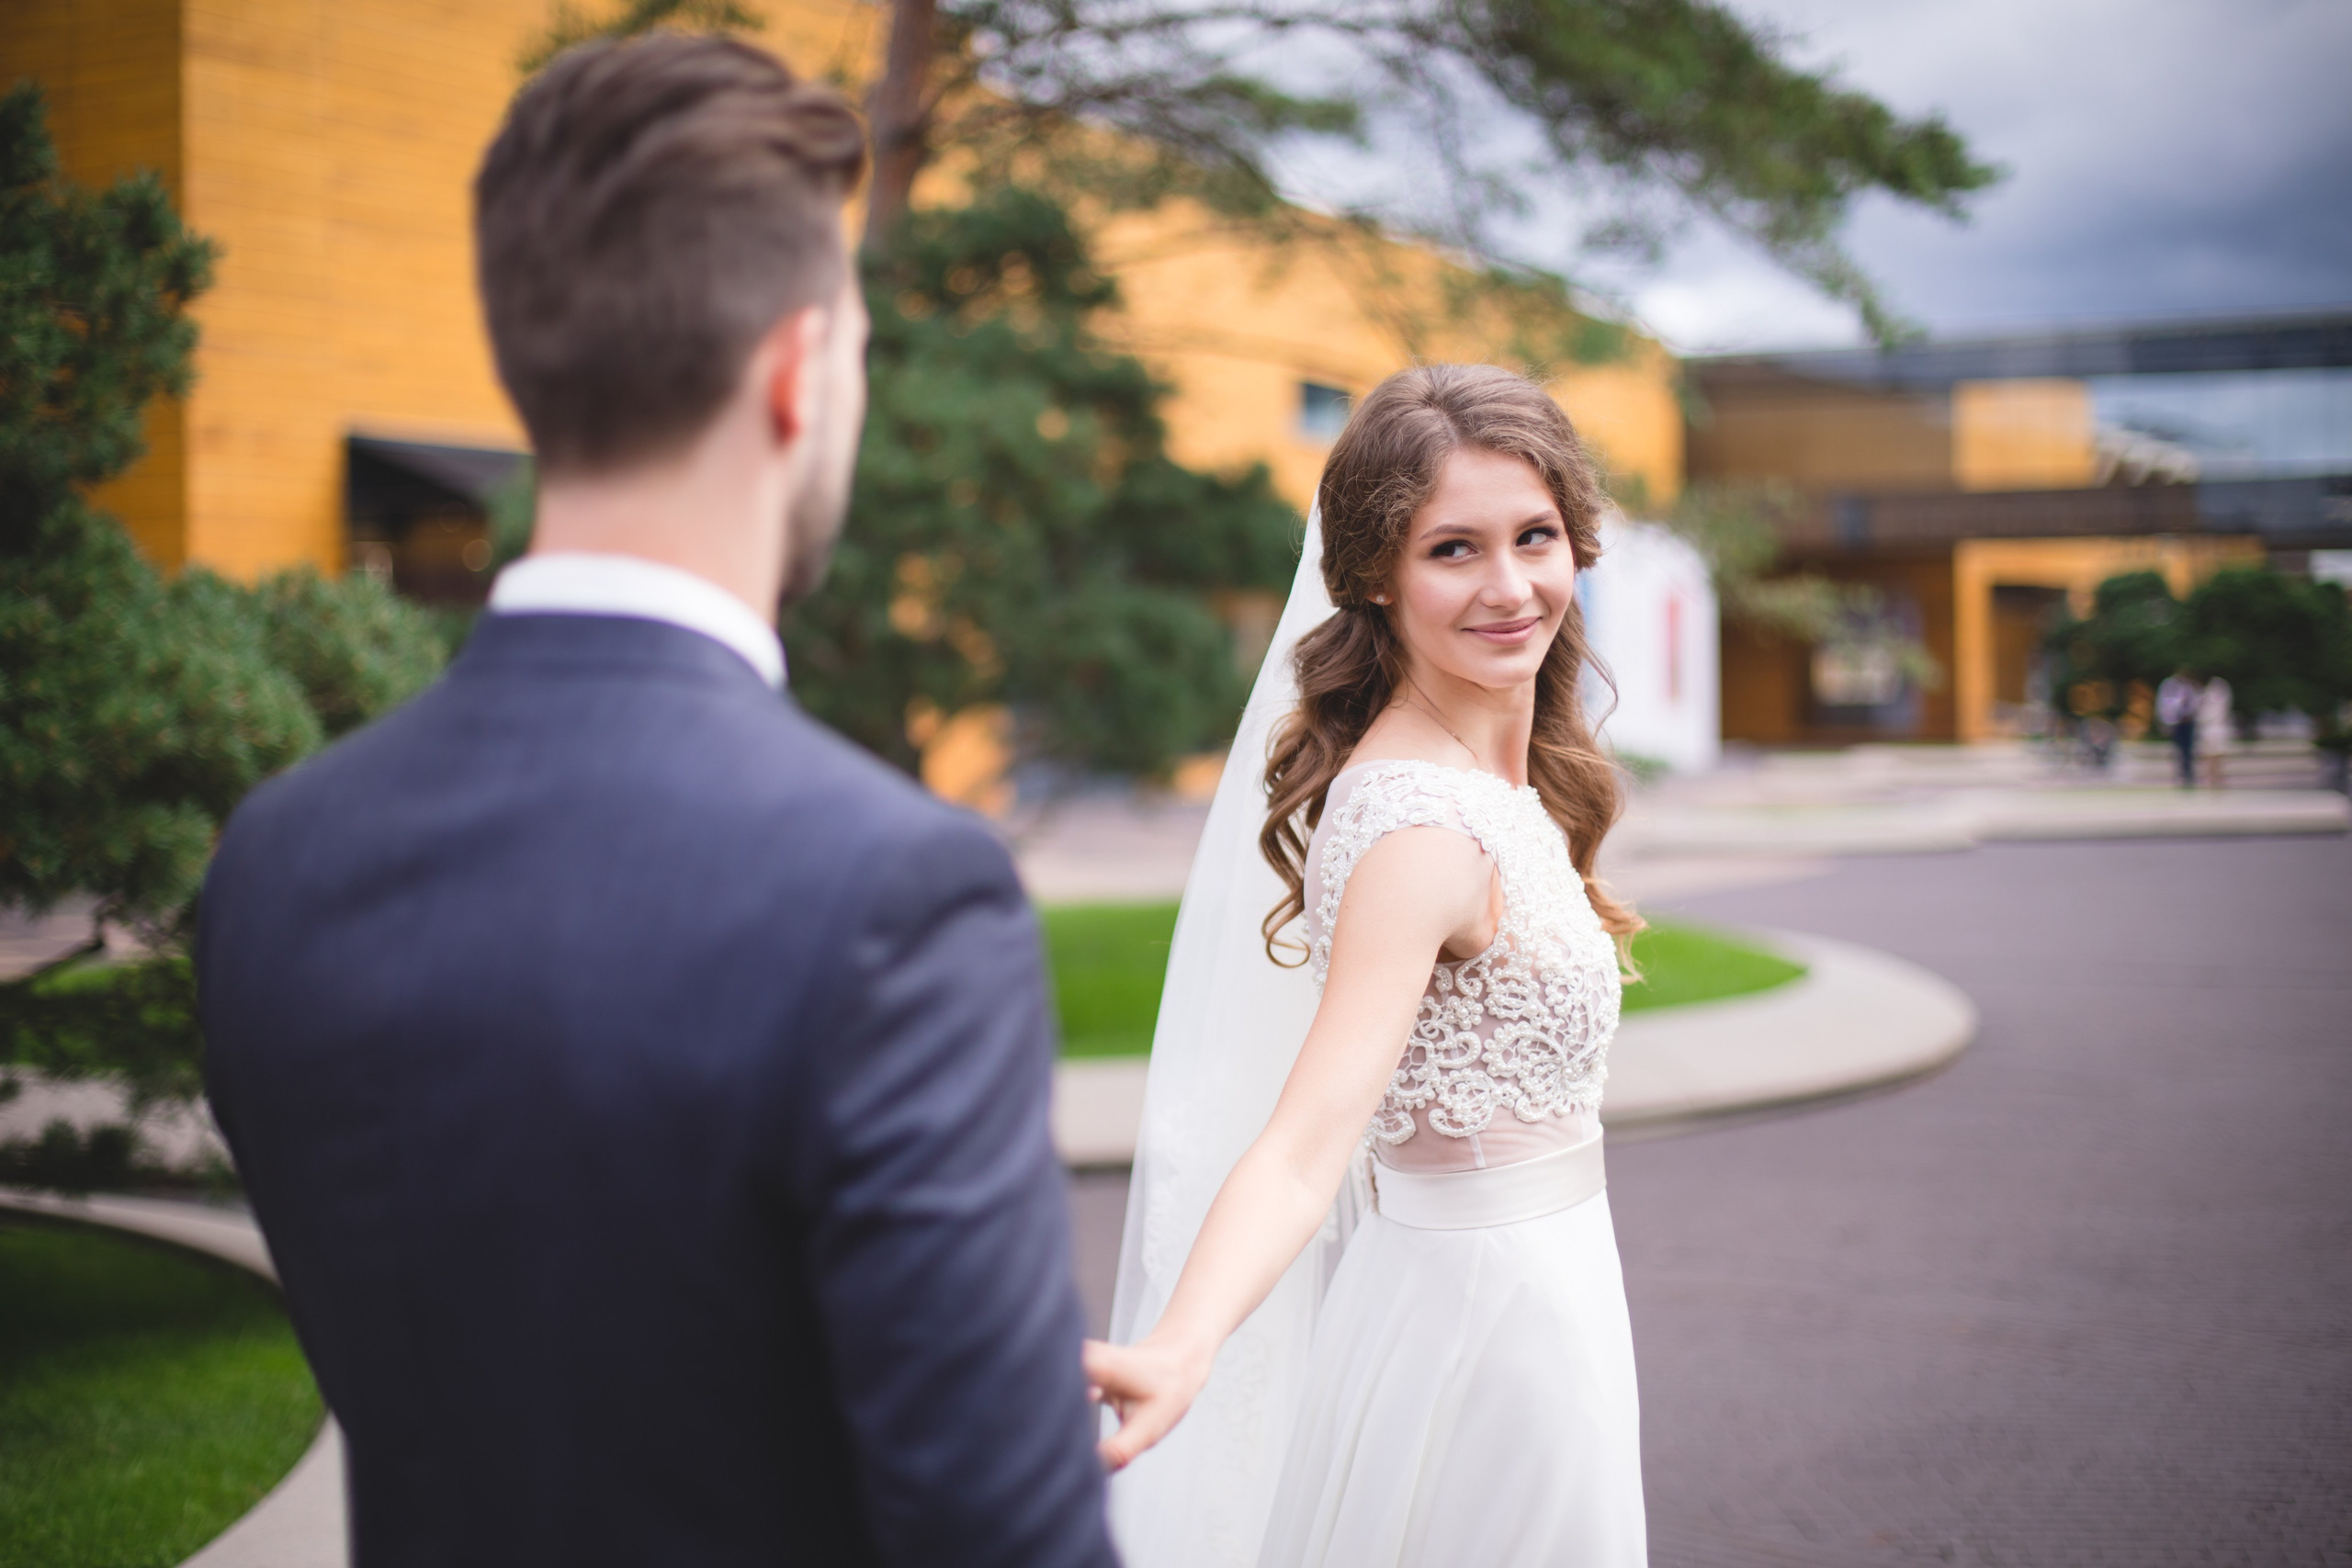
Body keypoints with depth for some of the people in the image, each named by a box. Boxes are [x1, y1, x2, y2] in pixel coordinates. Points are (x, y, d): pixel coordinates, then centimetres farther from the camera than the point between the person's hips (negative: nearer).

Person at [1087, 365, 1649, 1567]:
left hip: (1522, 1294, 9)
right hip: (1486, 1318, -9)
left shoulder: (1491, 771, 3)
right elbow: (1304, 1144, -38)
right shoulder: (1420, 827, -26)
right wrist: (1182, 1349, -52)